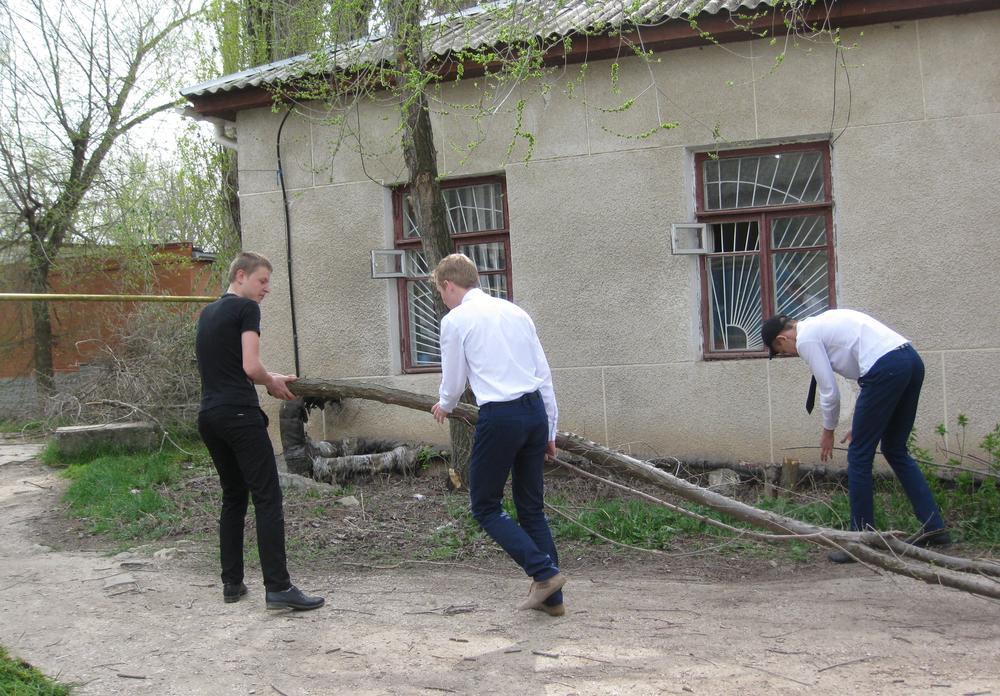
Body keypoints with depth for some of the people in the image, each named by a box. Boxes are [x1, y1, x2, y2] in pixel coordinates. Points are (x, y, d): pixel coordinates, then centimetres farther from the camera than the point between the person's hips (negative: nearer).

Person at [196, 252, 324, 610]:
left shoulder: (208, 314, 20)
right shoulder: (246, 309, -5)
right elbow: (251, 367, -14)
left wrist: (271, 377, 27)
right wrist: (272, 383, 6)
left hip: (209, 416, 9)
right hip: (239, 415, -9)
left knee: (233, 497, 16)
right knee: (268, 499, -9)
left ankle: (231, 583, 18)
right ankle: (278, 588, -13)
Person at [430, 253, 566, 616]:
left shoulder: (455, 320, -1)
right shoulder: (515, 311, 16)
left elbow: (454, 382, 6)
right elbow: (544, 373, 15)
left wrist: (444, 407, 29)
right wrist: (550, 432, 19)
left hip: (500, 416, -6)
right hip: (537, 410, 7)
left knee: (485, 507, 8)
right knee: (532, 507, 14)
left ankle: (544, 572, -4)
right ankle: (551, 597, 14)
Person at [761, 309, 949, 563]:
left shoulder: (805, 338, 0)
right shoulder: (823, 323, 26)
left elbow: (829, 392, 0)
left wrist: (828, 432, 18)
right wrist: (861, 422, 29)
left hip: (886, 368, -9)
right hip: (912, 360, 9)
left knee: (859, 457, 2)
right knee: (896, 451, 20)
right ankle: (934, 527, 19)